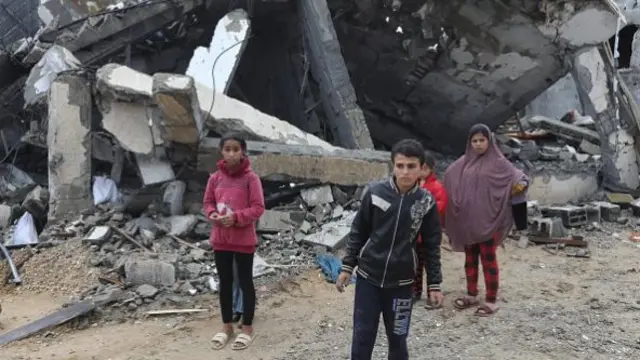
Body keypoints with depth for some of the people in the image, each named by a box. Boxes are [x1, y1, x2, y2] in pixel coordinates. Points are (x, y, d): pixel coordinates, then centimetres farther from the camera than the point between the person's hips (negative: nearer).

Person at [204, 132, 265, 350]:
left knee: (245, 282, 7)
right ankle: (227, 326, 27)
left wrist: (236, 217, -23)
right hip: (220, 239, 4)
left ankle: (247, 328, 19)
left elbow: (258, 208, -11)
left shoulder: (251, 178, -11)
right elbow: (208, 202, 11)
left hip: (244, 240, -4)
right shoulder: (215, 178, 2)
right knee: (225, 283, 14)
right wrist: (213, 214, -10)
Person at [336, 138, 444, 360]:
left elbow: (431, 246, 2)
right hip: (368, 277, 0)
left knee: (397, 339, 10)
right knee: (362, 337, 5)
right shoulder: (375, 192, -9)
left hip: (401, 283, 0)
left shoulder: (426, 202, -6)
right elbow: (358, 232, 2)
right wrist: (347, 267, 2)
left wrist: (434, 284, 2)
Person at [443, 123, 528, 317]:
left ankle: (491, 301, 8)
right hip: (466, 220, 5)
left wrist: (519, 186, -26)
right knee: (470, 258, 14)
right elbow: (449, 178, 20)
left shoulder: (498, 162, -4)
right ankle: (471, 295, 26)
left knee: (488, 259, 1)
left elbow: (521, 178, -4)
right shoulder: (463, 163, 9)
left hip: (487, 220, -5)